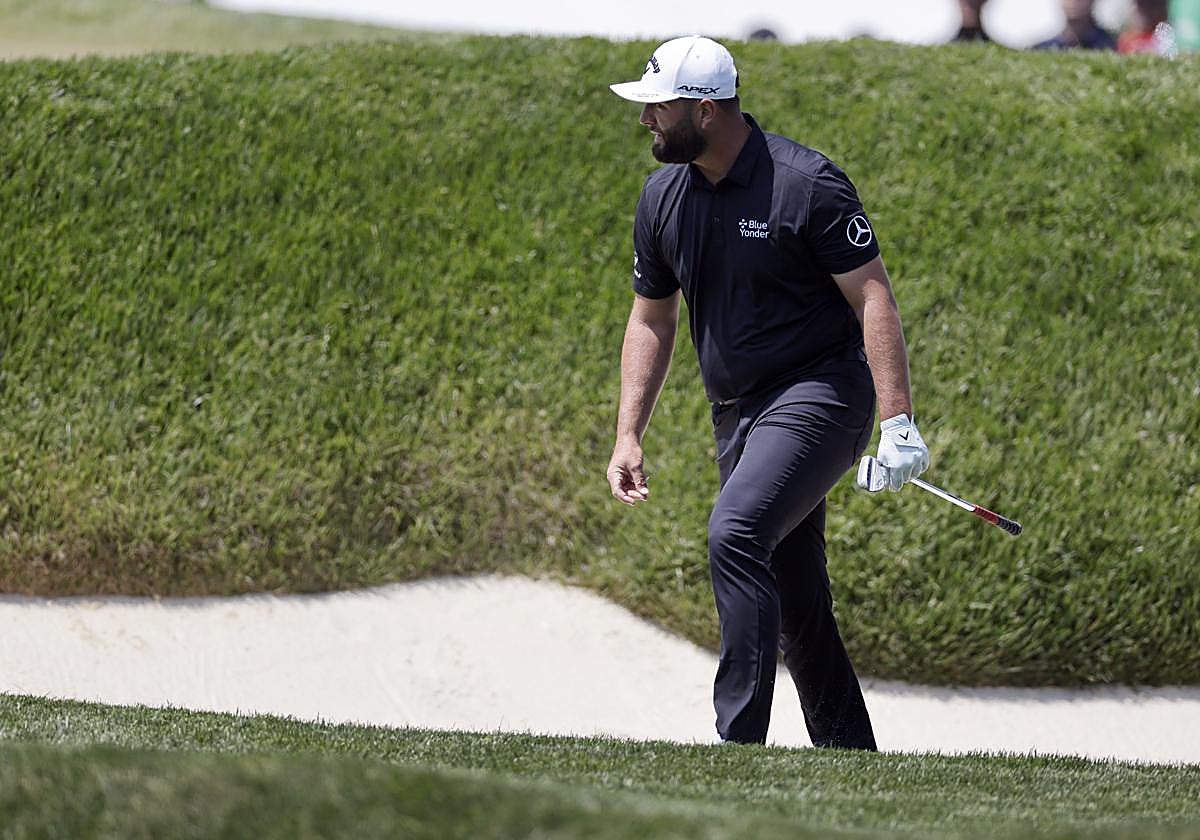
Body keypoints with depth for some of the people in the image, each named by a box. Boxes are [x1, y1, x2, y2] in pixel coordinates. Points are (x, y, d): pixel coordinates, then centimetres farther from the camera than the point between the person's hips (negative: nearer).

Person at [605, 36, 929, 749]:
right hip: (739, 417, 8)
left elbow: (873, 297, -15)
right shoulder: (663, 196, 6)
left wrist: (899, 422, -22)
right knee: (795, 603, 9)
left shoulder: (806, 184, -14)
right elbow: (652, 319, 16)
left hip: (819, 397, -8)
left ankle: (739, 742, -28)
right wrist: (629, 435, 8)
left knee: (736, 535, -27)